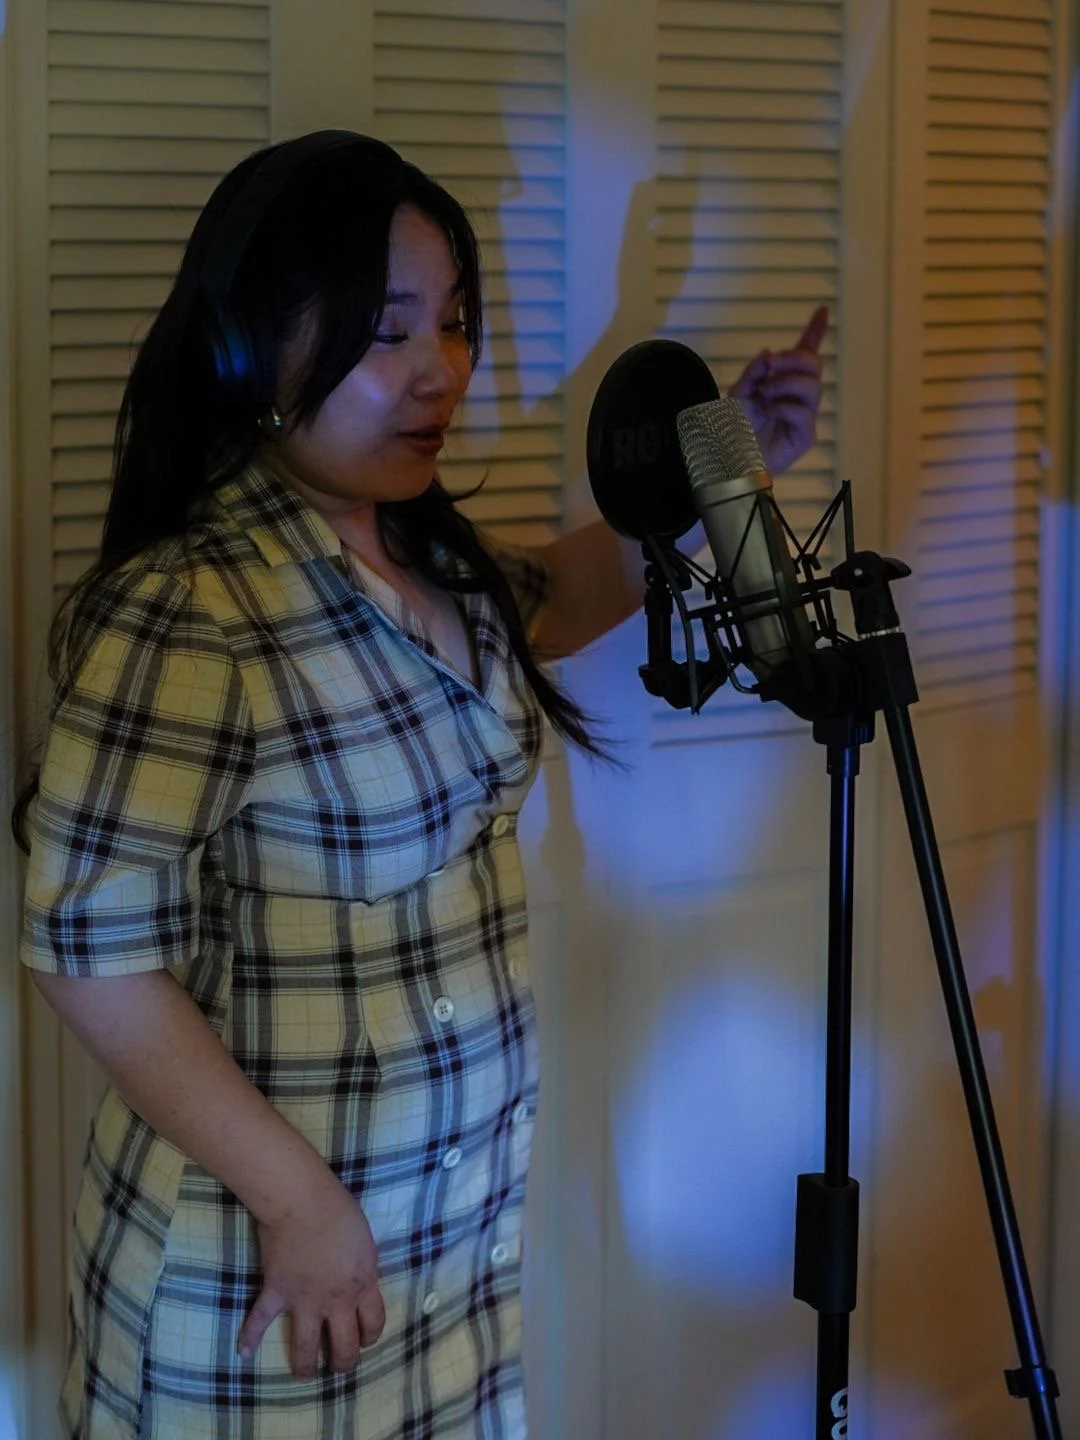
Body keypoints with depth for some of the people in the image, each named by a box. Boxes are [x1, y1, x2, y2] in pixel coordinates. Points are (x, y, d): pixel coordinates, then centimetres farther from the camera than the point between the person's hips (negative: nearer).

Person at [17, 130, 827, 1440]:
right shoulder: (185, 616, -23)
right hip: (267, 1267, -7)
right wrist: (298, 1204, -18)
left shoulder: (433, 558, 3)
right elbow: (91, 947, -22)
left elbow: (542, 608, 25)